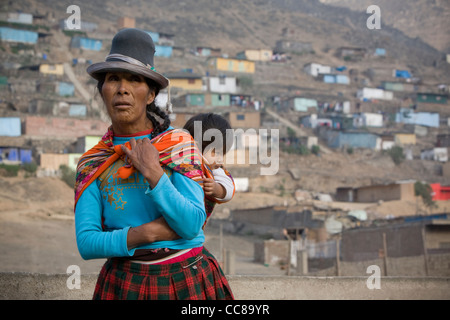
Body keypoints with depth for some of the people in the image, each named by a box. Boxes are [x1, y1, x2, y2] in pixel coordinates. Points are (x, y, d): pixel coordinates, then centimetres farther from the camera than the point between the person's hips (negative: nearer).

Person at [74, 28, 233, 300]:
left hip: (188, 279, -1)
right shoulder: (92, 165, -1)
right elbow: (86, 243, -8)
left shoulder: (179, 144, -6)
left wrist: (153, 173, -22)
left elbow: (192, 225, -14)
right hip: (126, 284, 1)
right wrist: (147, 233, -19)